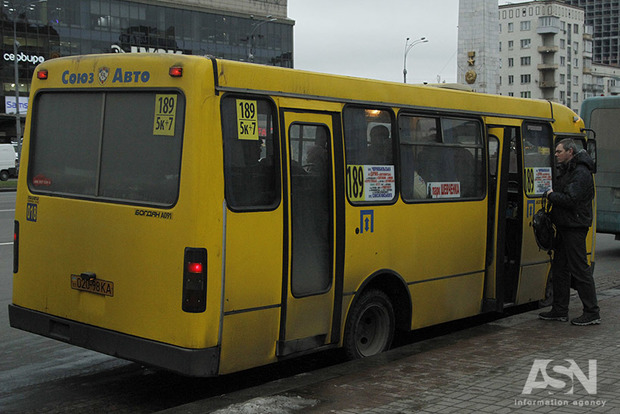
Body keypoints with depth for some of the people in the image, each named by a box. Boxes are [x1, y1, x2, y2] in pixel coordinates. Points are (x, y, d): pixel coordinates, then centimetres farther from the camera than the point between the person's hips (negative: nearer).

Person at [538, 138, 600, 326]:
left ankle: (592, 312, 0)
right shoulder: (565, 170, 18)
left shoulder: (581, 173, -15)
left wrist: (551, 195, -12)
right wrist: (552, 194, 3)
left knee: (580, 269, -7)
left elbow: (570, 199, -24)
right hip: (564, 226, 10)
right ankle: (560, 310, 19)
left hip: (575, 227, -10)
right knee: (560, 268, 12)